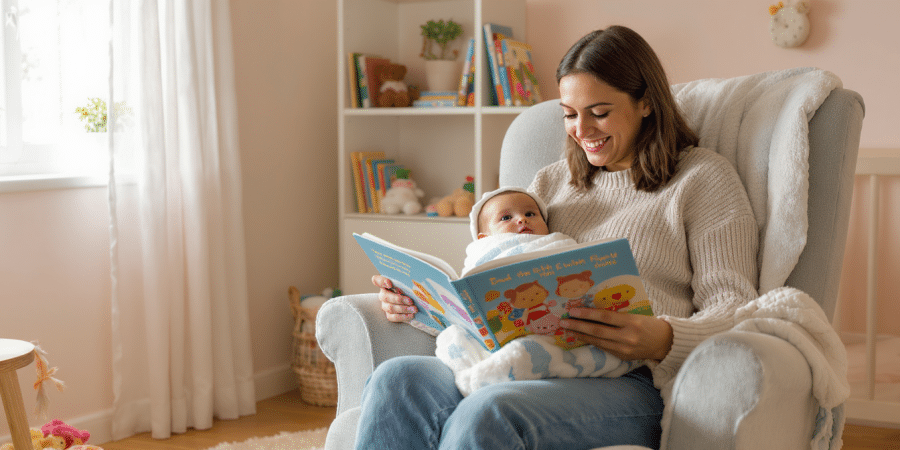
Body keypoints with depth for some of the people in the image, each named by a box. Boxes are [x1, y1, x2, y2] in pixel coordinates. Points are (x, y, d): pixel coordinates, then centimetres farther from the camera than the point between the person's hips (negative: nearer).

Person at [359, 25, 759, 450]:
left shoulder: (703, 176, 9)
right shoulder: (552, 181, 26)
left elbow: (734, 306, -1)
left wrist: (663, 340, -23)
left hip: (630, 382, -5)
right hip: (527, 366, 5)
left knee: (485, 415, -37)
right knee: (394, 380, -27)